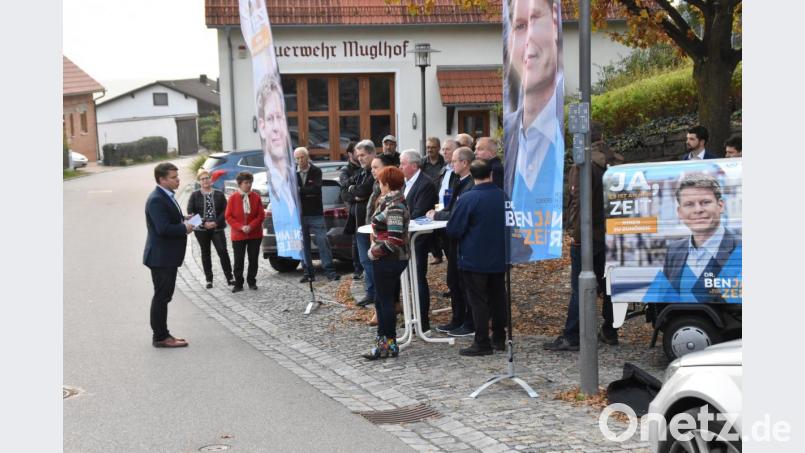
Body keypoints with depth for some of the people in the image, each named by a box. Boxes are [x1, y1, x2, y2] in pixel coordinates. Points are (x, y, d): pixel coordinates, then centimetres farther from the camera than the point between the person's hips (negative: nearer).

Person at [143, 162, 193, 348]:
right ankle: (161, 337, 3)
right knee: (161, 296, -3)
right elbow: (163, 228, -27)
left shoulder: (167, 196, 13)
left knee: (163, 297, 15)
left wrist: (183, 220, 4)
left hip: (168, 256, 10)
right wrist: (184, 228, -14)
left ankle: (161, 335, 24)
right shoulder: (156, 200, -20)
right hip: (161, 257, -10)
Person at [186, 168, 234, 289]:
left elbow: (225, 211, 0)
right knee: (205, 254, 7)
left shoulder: (219, 194, 4)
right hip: (201, 229, 0)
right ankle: (209, 279, 13)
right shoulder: (195, 195, 2)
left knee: (223, 252, -7)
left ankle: (229, 278, -3)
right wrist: (204, 223, -15)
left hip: (217, 229, 0)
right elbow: (190, 212, -5)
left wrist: (216, 222, -14)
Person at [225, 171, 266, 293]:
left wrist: (251, 226, -14)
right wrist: (241, 227, -15)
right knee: (239, 260, 1)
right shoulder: (233, 198, -5)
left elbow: (261, 215, -1)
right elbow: (228, 216, -4)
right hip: (238, 235, -1)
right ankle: (238, 284, 9)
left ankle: (252, 282, 20)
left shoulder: (256, 197, -1)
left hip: (255, 234, 1)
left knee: (253, 259, 7)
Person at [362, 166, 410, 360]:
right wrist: (376, 251, 10)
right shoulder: (393, 202, 11)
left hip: (388, 261, -10)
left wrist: (374, 252, -16)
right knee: (382, 301, 17)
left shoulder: (394, 207, -21)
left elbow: (394, 239, -27)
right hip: (386, 260, 10)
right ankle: (383, 340, 28)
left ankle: (388, 344, 10)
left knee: (385, 301, 0)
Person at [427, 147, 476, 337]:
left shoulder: (471, 186, -22)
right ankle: (457, 321, 28)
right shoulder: (458, 182, 9)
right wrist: (437, 213, -1)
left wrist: (437, 215, -13)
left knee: (465, 283, 2)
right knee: (453, 282, 17)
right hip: (454, 238, 10)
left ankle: (470, 324, 13)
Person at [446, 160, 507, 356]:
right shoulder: (504, 197, -2)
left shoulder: (467, 199, -18)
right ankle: (499, 338, 22)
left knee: (478, 301, 0)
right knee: (498, 297, 15)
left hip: (474, 259, -5)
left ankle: (482, 343, 2)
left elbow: (453, 230, -13)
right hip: (499, 257, 5)